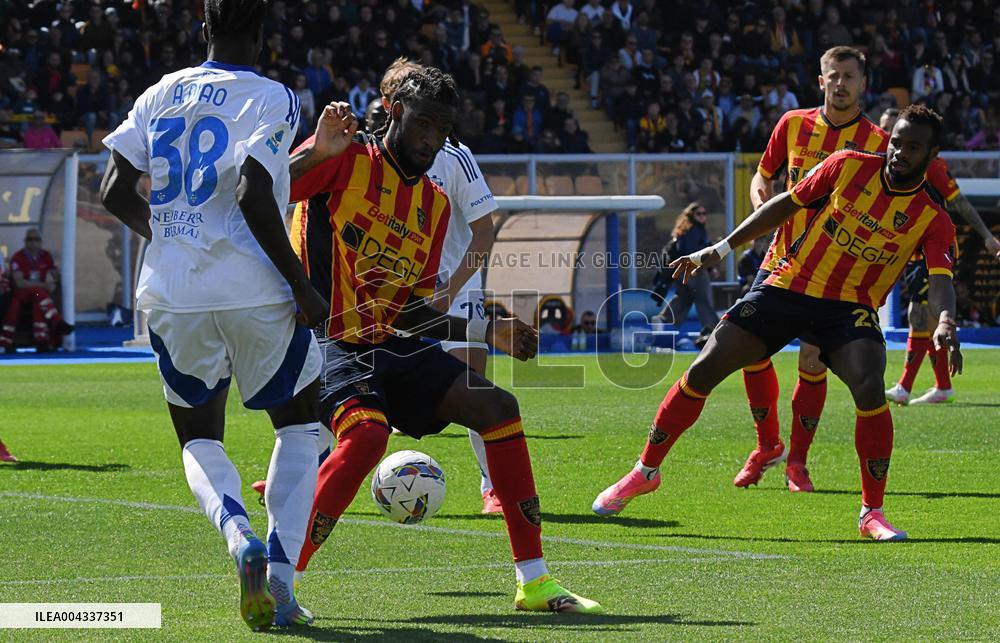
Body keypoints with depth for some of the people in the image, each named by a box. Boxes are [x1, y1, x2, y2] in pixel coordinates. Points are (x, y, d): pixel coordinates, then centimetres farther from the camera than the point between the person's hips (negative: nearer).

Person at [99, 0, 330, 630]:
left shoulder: (160, 96, 10)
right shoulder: (271, 99, -5)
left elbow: (115, 192, 7)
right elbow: (253, 196, -17)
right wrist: (302, 287, -11)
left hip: (174, 294, 4)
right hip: (255, 292, -4)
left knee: (200, 440, 17)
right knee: (299, 425, 16)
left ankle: (238, 534, -15)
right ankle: (281, 568, -2)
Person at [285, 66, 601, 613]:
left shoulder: (435, 205, 15)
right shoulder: (345, 160, -5)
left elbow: (409, 312, 17)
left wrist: (487, 332, 7)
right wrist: (318, 154, -30)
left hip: (390, 342, 8)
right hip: (327, 339, -8)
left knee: (498, 408, -1)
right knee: (367, 434, -34)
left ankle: (533, 582, 6)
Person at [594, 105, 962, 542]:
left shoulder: (932, 220, -8)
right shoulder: (849, 166, -3)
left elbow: (940, 281, -20)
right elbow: (786, 204, 7)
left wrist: (945, 322, -44)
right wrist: (721, 249, 6)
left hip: (850, 306, -2)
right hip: (788, 286, 2)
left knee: (869, 388, -29)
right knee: (703, 370, -6)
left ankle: (872, 513, -13)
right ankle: (645, 471, 15)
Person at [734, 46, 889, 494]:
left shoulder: (877, 142, -4)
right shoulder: (793, 124, 4)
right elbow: (763, 175, 17)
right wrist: (761, 195, -5)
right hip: (783, 259, 3)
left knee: (813, 361, -10)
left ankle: (797, 462, 6)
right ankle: (768, 445, 19)